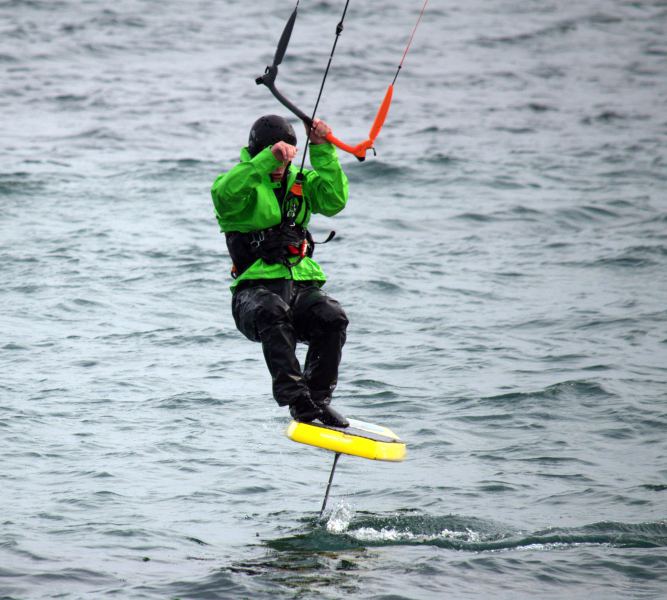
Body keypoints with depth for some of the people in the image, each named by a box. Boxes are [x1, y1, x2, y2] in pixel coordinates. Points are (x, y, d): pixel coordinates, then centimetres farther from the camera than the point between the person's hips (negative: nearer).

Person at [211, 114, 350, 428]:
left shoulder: (300, 182, 19)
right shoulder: (243, 180, 6)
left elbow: (334, 201, 0)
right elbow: (224, 195, -19)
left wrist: (323, 151, -8)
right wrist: (266, 160, -30)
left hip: (302, 286, 4)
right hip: (256, 288, -4)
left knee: (332, 318, -28)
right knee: (273, 313, -38)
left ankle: (318, 398, -20)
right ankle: (297, 400, -44)